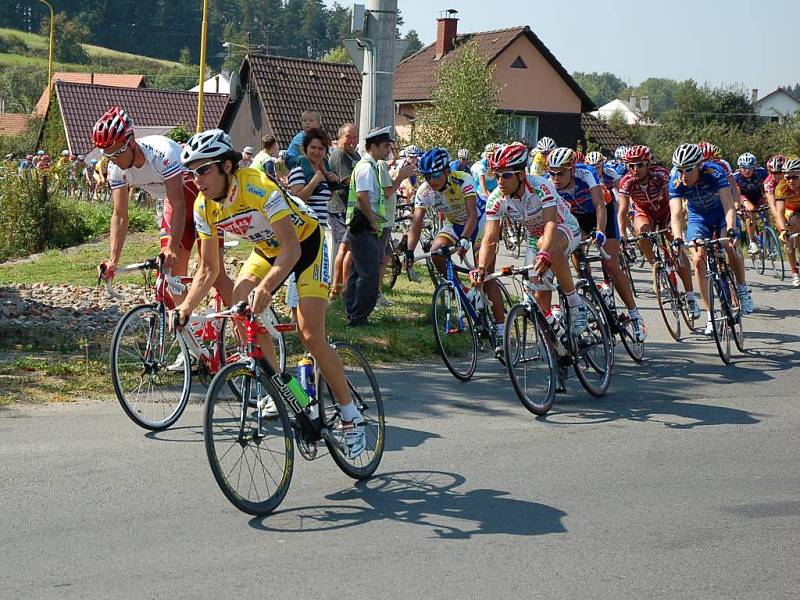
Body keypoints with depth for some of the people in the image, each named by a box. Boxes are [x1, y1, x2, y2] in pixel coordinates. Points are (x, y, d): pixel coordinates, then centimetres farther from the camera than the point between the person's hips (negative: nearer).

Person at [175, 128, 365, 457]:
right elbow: (209, 269, -5)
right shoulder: (204, 207, -13)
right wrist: (187, 306, -21)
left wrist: (266, 287, -55)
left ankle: (351, 416, -1)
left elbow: (291, 250, -39)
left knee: (311, 335, -16)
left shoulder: (257, 186, -34)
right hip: (268, 249, 7)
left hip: (305, 243, -6)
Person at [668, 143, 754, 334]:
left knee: (730, 247, -26)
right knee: (699, 260, -15)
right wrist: (677, 237, -53)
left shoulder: (715, 173, -33)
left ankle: (742, 289, 3)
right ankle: (710, 316, -8)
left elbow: (728, 205, -40)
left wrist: (731, 229, -57)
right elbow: (676, 213, -35)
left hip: (721, 213, -2)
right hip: (698, 217, 2)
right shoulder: (676, 182, -26)